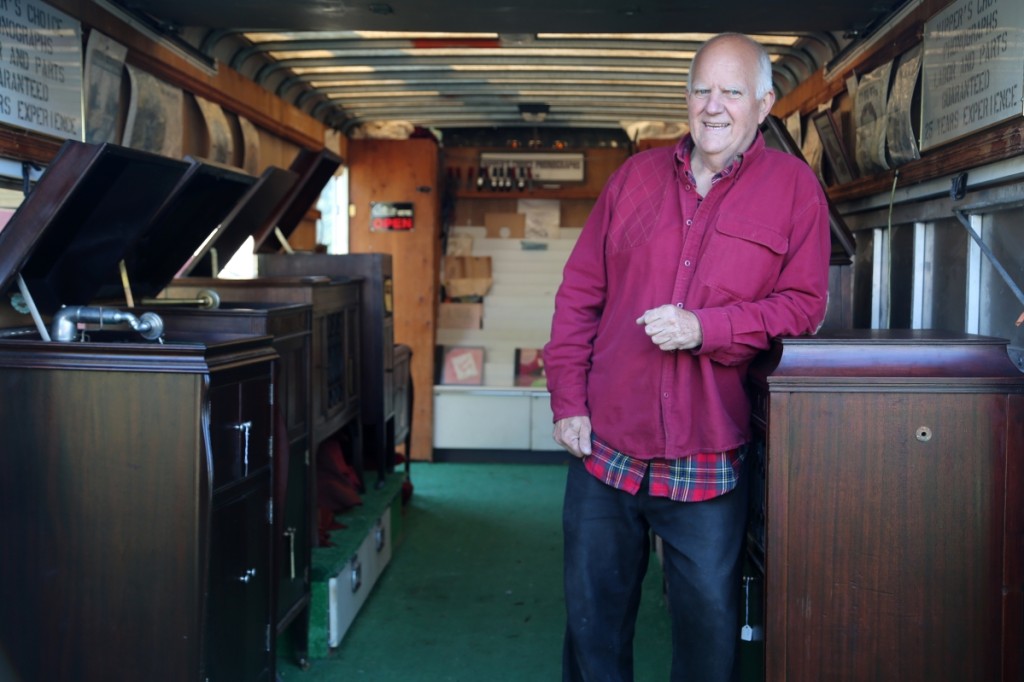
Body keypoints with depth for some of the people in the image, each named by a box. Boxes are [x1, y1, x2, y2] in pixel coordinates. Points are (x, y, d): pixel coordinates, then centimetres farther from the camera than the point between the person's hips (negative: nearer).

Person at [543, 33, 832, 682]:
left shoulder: (794, 186, 1)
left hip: (709, 463, -2)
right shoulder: (636, 176, 9)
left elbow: (805, 305, -4)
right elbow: (579, 293, 8)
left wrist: (705, 328, -18)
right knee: (593, 621, 15)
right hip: (605, 447, 3)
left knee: (710, 630, 9)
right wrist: (567, 400, 1)